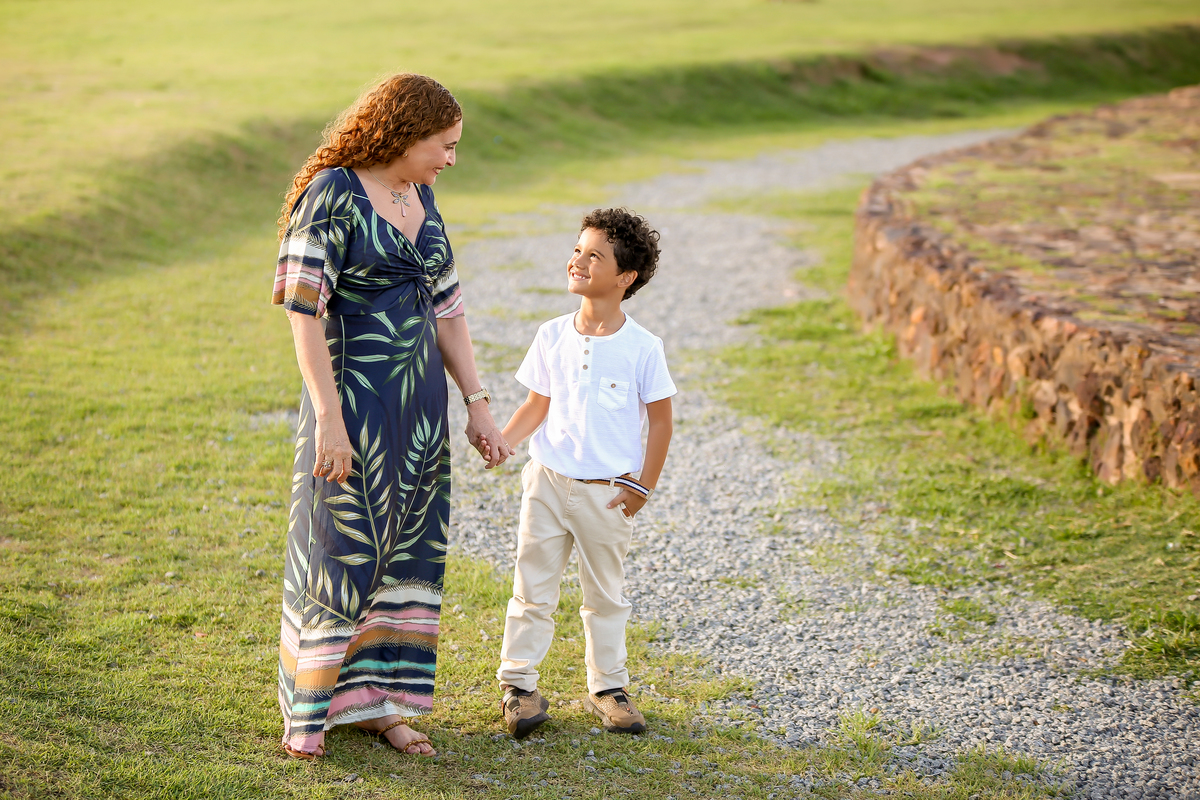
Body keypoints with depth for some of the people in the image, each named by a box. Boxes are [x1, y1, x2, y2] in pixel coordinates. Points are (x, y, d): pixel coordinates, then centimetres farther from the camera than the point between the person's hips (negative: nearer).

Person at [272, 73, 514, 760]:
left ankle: (377, 701, 22)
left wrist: (478, 404, 10)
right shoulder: (332, 195, -13)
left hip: (420, 404, 7)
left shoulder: (420, 198, 10)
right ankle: (310, 711, 16)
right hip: (353, 397, -7)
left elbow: (446, 307, 13)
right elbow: (303, 310, -17)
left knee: (408, 552, 10)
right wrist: (329, 417, -22)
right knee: (338, 551, 1)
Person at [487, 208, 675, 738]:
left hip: (607, 493, -2)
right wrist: (500, 439, -9)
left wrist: (644, 486, -3)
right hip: (548, 481, 2)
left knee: (605, 595, 11)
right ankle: (518, 684, 15)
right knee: (532, 587, 5)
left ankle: (606, 688, 25)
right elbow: (538, 405, 7)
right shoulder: (553, 337, -1)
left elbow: (660, 418, -2)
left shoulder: (642, 348, -9)